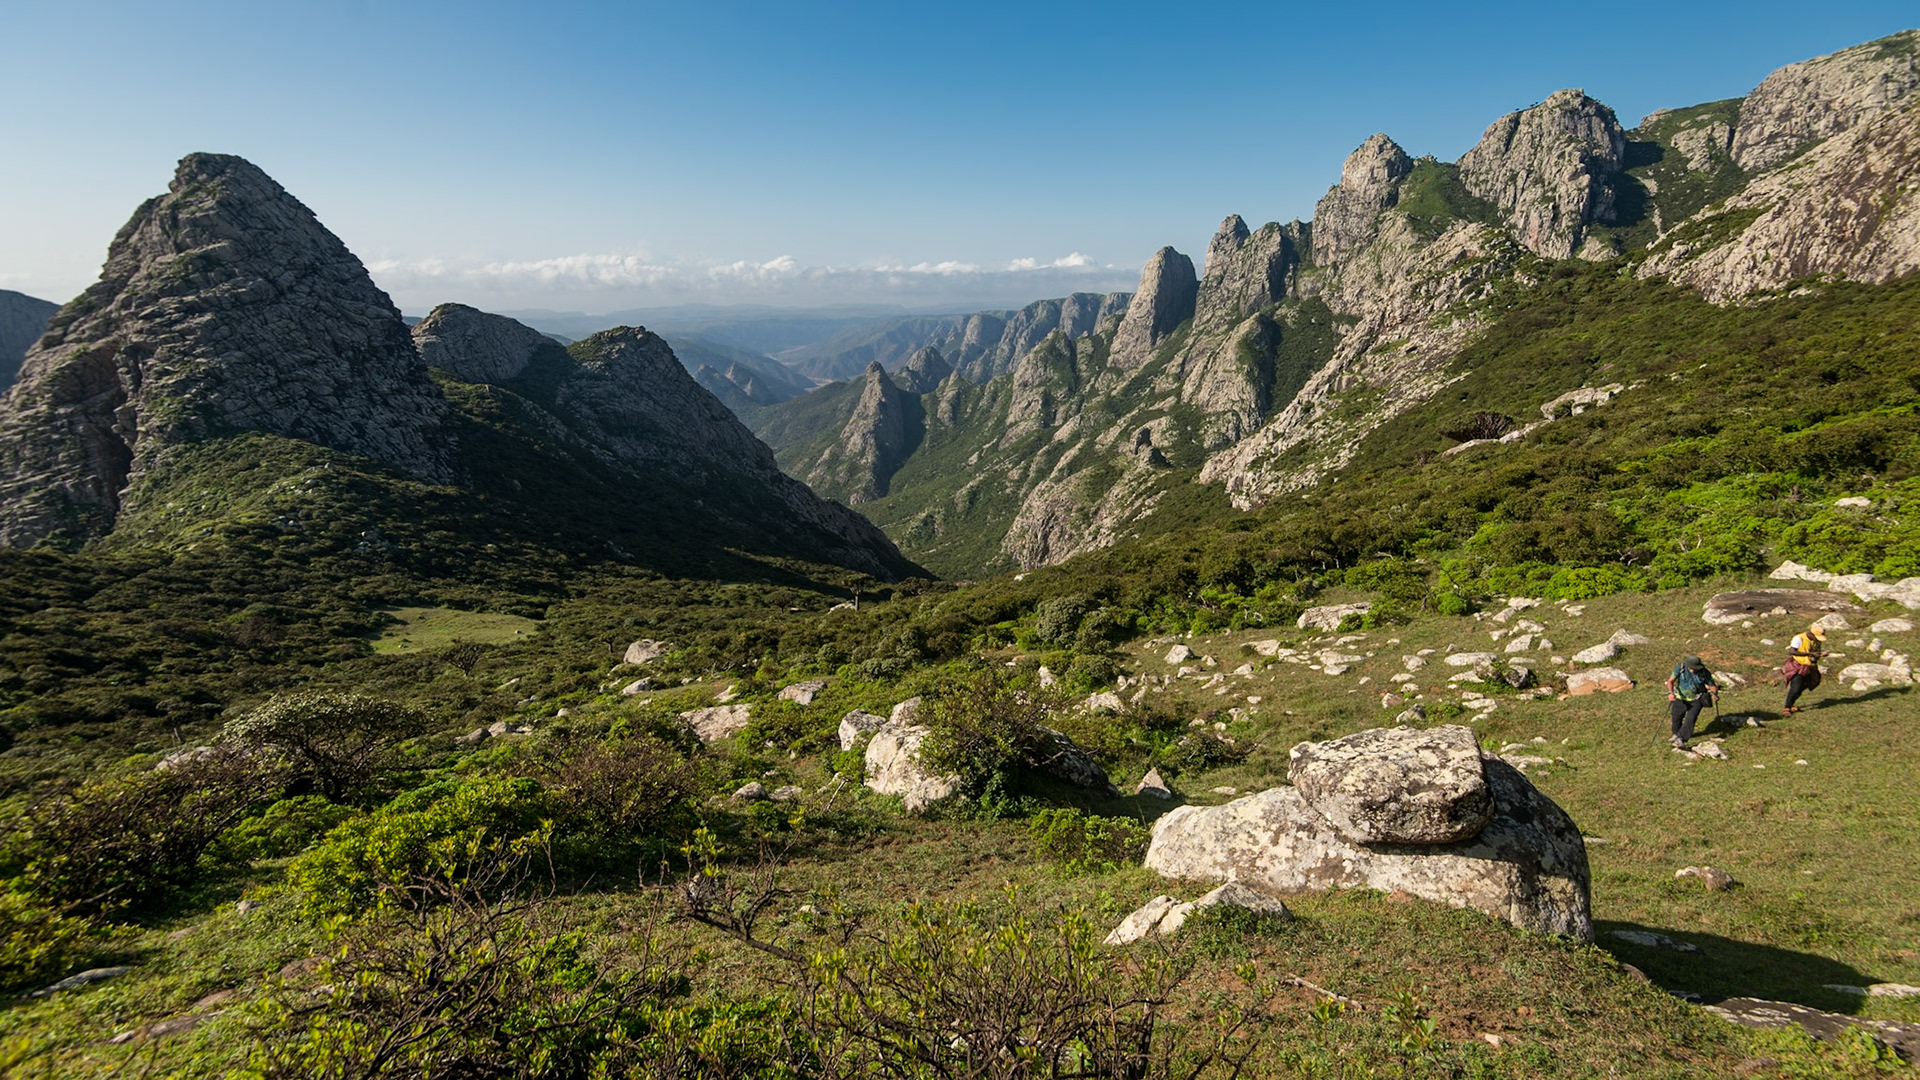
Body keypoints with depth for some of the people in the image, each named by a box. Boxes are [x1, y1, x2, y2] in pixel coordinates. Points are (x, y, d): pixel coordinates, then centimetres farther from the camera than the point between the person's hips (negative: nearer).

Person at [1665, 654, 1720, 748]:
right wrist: (1670, 693, -39)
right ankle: (1676, 734, 42)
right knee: (1676, 718, 15)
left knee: (1690, 720, -17)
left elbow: (1712, 685, -5)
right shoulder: (1680, 667, -19)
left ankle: (1681, 740, -17)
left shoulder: (1705, 673, -17)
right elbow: (1670, 681, -23)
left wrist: (1715, 694, -26)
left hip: (1696, 700, -1)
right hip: (1680, 698, 1)